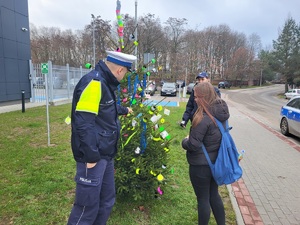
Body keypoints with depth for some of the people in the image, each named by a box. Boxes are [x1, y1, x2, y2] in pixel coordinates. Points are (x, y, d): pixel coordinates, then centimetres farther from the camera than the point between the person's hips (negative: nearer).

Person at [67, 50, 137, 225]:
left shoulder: (105, 83, 13)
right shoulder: (94, 82, -21)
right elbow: (84, 122, -26)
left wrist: (125, 110, 50)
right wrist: (91, 156, -23)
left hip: (105, 154, 10)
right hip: (94, 156, -10)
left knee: (107, 200, 20)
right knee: (88, 206, 2)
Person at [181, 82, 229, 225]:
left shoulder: (204, 118, -27)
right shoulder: (220, 112, 0)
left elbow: (193, 145, -25)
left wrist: (184, 141, -4)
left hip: (201, 165, -8)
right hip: (215, 162, 8)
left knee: (203, 199, 11)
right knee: (214, 195, 24)